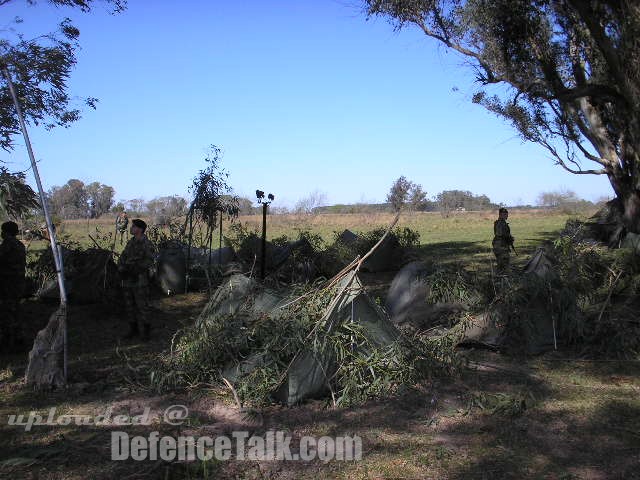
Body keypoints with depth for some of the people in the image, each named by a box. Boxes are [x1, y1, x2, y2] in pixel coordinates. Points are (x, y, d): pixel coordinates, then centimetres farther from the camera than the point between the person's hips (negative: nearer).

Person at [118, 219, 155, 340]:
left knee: (142, 306, -3)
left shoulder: (147, 244, -9)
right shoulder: (130, 243, 13)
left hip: (140, 280, -7)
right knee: (130, 306, 13)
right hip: (127, 280, 7)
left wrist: (135, 270, -19)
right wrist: (121, 269, -1)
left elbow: (149, 261, -16)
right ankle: (133, 329, 24)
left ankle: (144, 331, 7)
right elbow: (122, 258, 16)